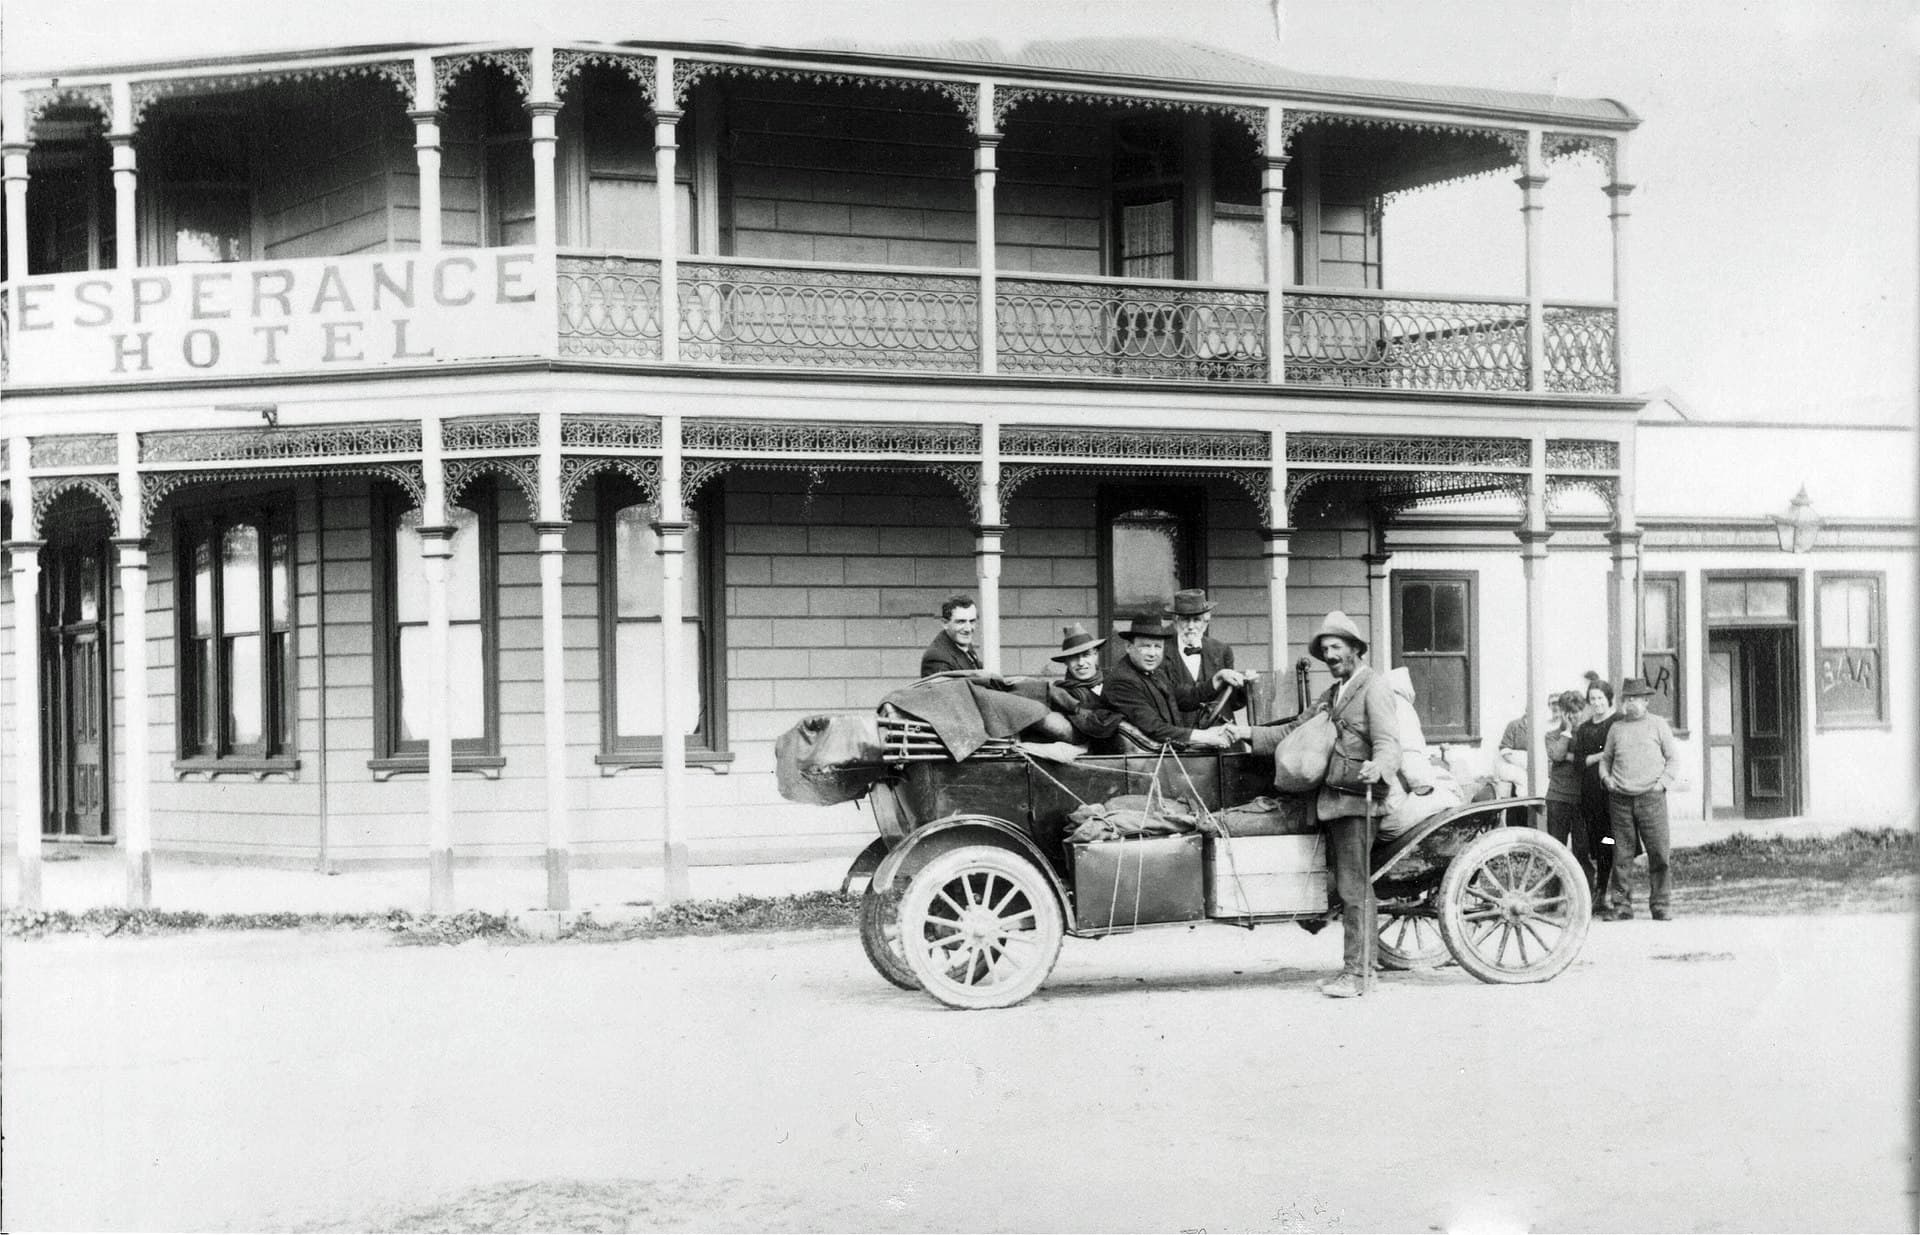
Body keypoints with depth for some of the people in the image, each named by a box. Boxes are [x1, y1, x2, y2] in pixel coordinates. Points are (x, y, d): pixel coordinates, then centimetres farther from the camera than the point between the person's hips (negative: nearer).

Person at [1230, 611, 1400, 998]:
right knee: (1353, 886, 12)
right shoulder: (1332, 694, 23)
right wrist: (1249, 733, 13)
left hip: (1357, 798, -9)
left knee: (1353, 887, -11)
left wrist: (1378, 767, -37)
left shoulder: (1374, 687, -5)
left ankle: (1356, 972, -10)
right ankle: (1363, 968, 17)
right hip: (1332, 801, 9)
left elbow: (1387, 742, -16)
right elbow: (1294, 731, 23)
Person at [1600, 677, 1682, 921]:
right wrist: (1606, 777, 5)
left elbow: (1673, 758, 9)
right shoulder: (1616, 728, 14)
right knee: (1622, 855, 1)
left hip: (1651, 797, -2)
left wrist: (1662, 782, -3)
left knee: (1658, 853, -6)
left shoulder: (1658, 724, 8)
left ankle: (1661, 905, 0)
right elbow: (1605, 758, 23)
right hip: (1620, 799, 2)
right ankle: (1622, 906, 6)